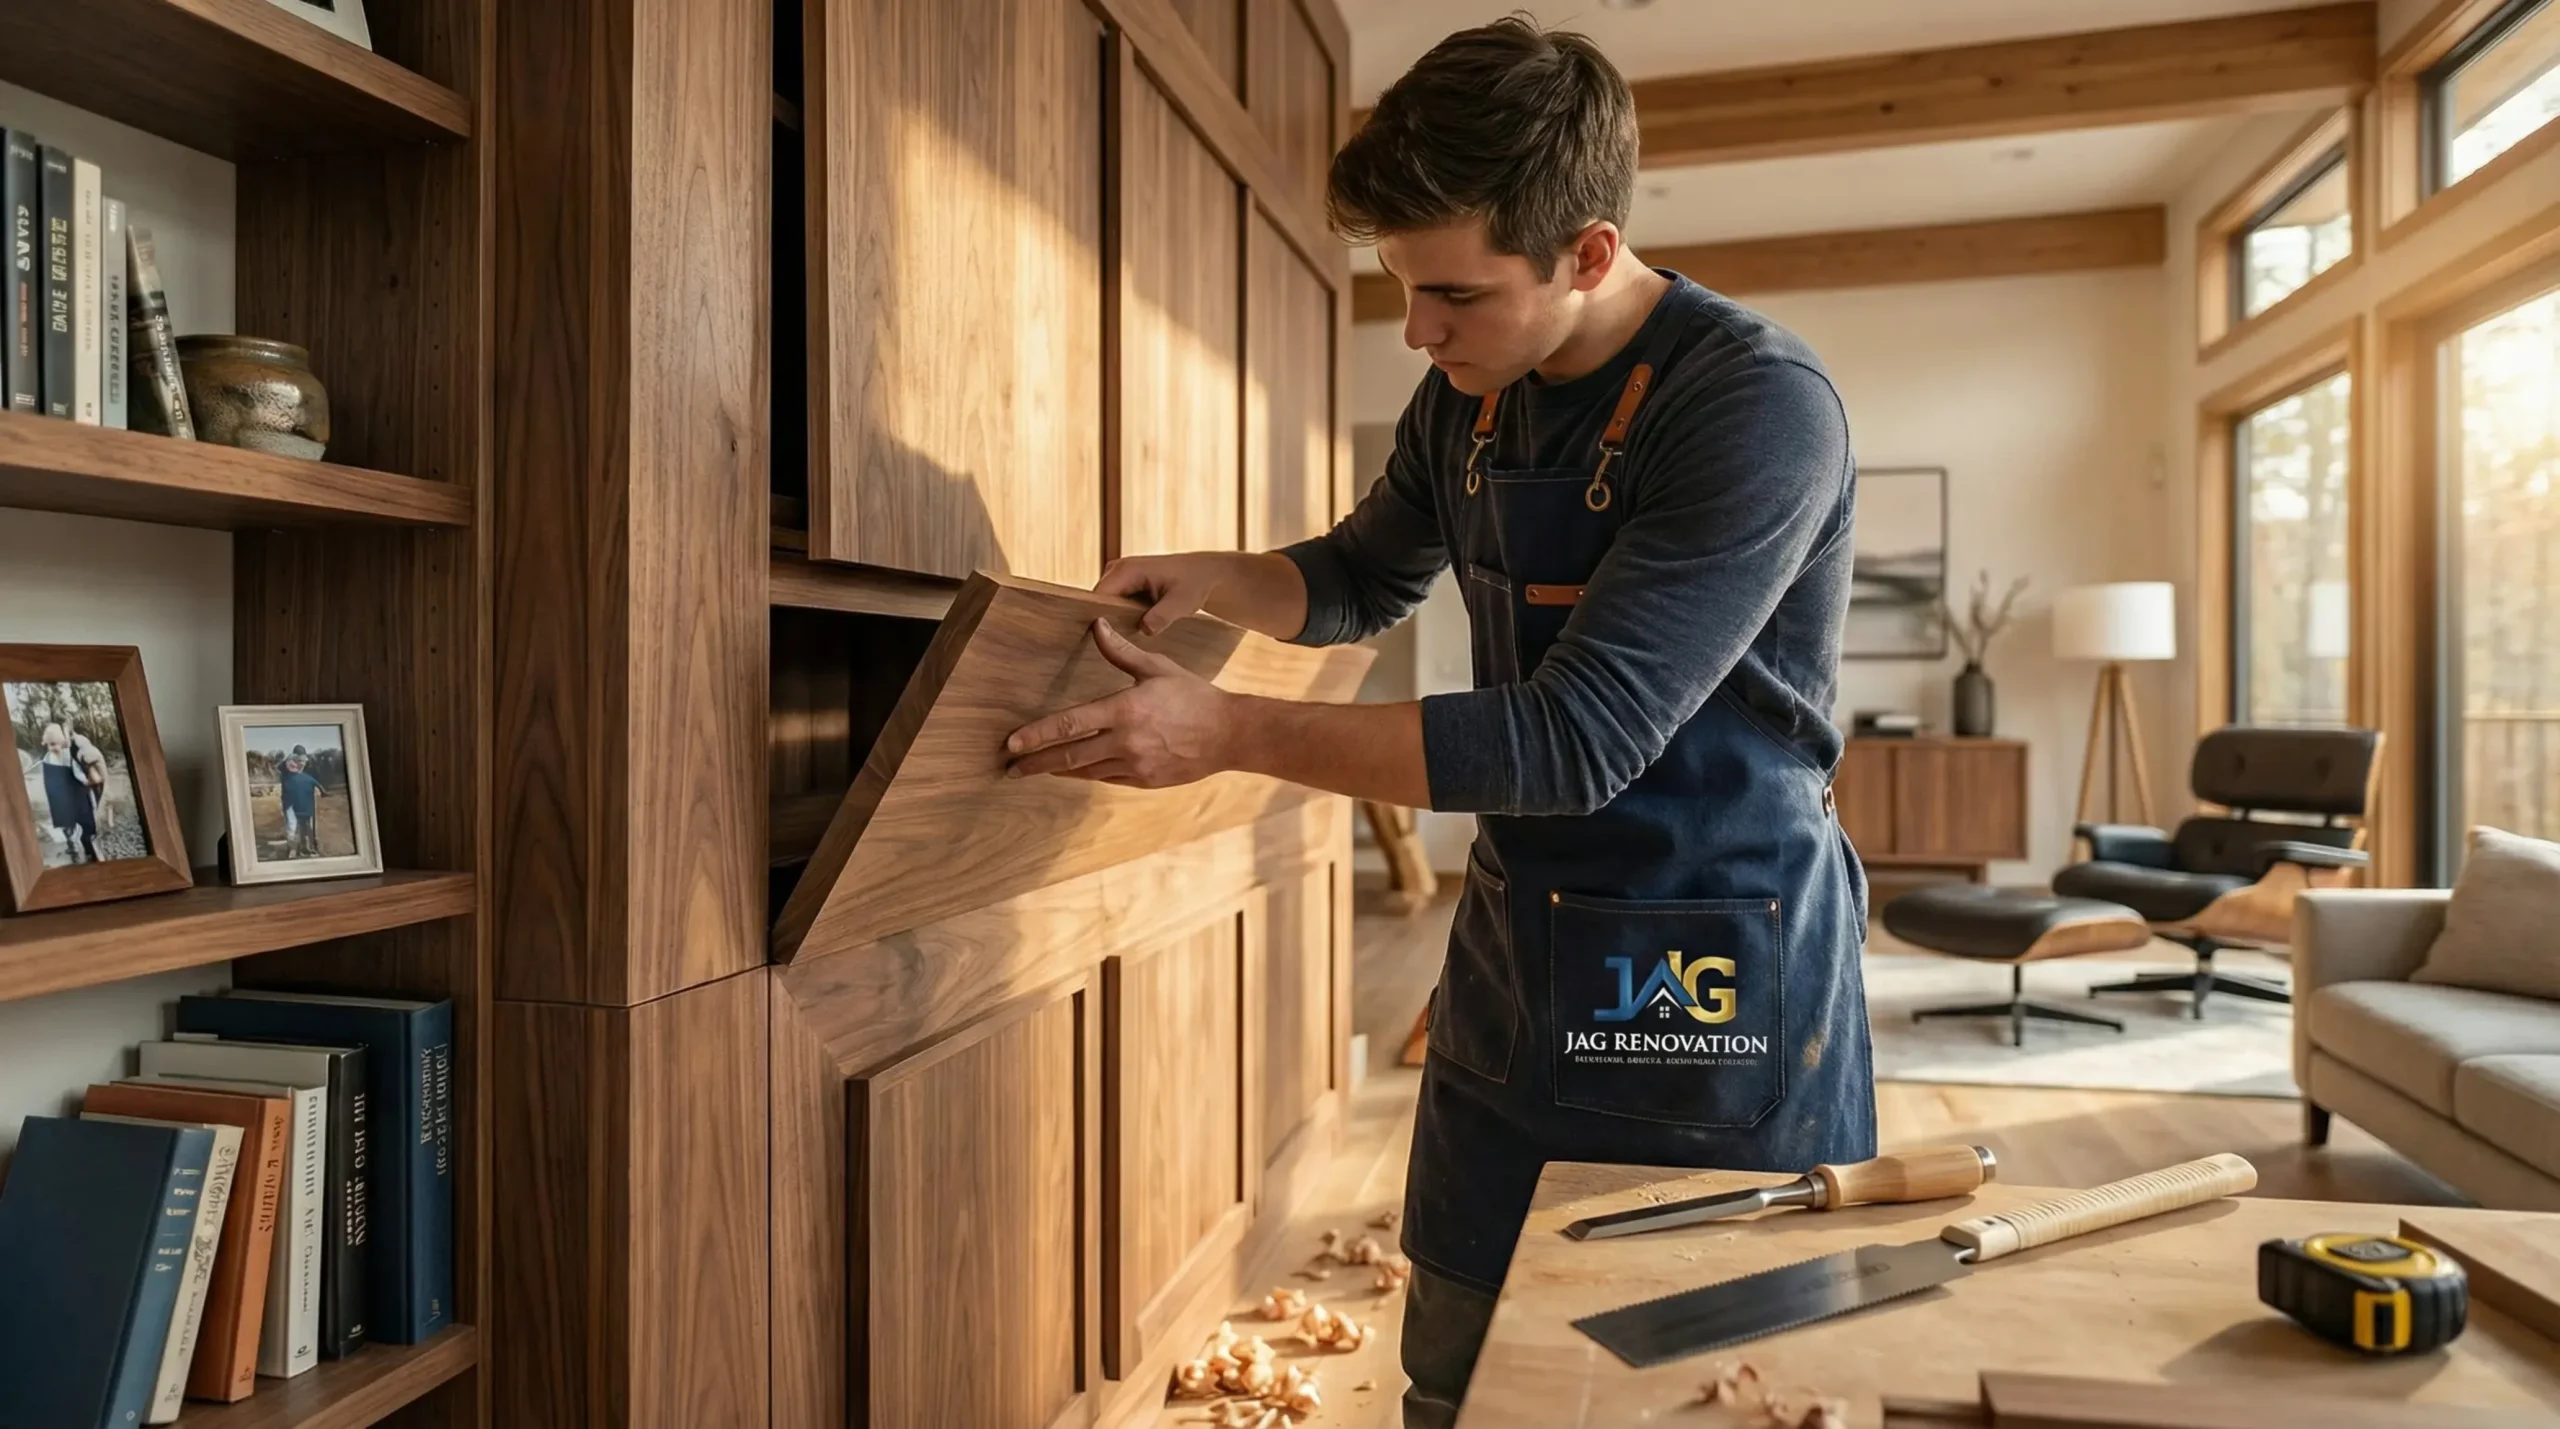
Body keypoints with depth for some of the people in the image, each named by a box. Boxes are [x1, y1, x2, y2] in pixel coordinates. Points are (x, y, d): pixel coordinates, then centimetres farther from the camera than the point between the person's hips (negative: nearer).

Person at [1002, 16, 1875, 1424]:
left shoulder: (1760, 403, -19)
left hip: (1723, 984, -5)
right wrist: (1216, 580, -3)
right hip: (1514, 958, 6)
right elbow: (1365, 577, 19)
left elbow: (1578, 738, -25)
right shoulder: (1468, 396, 1)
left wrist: (1232, 732, -24)